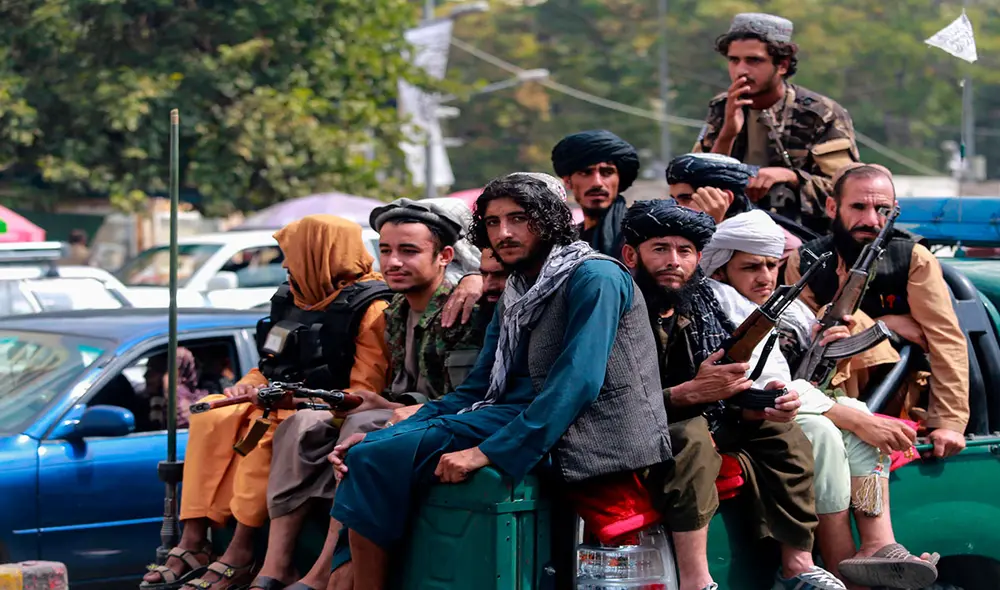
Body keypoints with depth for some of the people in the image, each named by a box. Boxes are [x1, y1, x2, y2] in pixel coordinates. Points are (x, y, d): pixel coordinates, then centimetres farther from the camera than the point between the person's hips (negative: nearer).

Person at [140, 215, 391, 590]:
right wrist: (250, 386, 1)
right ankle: (193, 545, -21)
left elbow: (364, 393, -18)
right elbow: (272, 365, 24)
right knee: (211, 415, -14)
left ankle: (240, 556, -32)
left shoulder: (369, 308, -11)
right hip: (286, 404, 8)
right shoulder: (297, 299, 16)